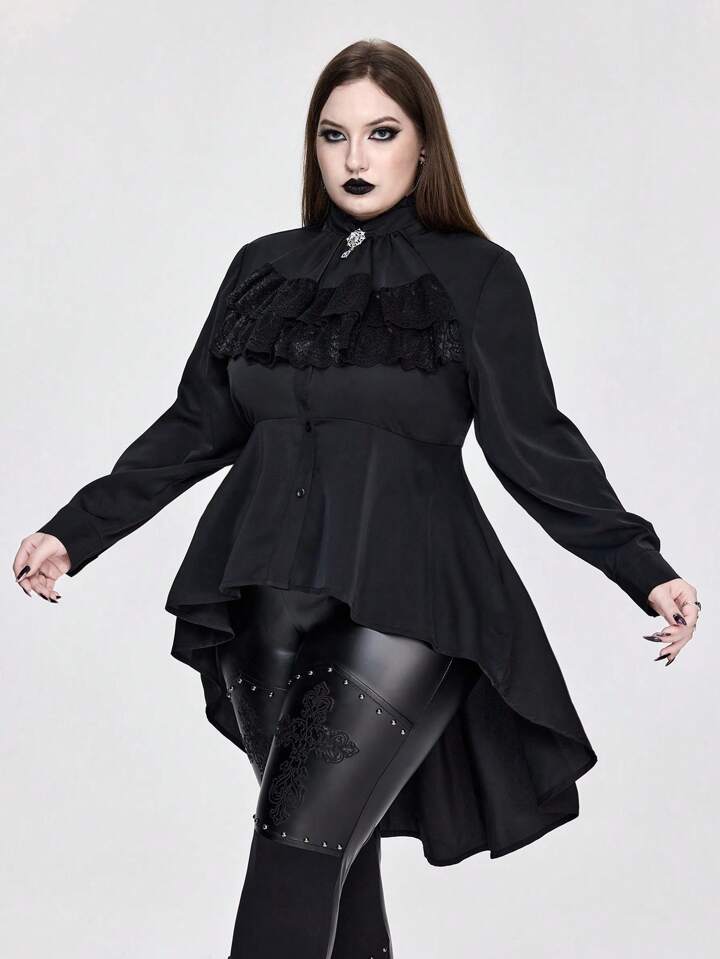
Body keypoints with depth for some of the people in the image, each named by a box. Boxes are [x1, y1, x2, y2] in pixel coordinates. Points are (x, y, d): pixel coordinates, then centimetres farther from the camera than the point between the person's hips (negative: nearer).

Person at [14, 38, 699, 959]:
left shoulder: (478, 277, 3)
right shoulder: (265, 267, 13)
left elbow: (533, 444, 3)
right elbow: (197, 425, 17)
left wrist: (643, 568, -3)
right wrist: (77, 529, 13)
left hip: (402, 599, -4)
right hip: (267, 597, 4)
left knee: (302, 841, -13)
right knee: (336, 844, 7)